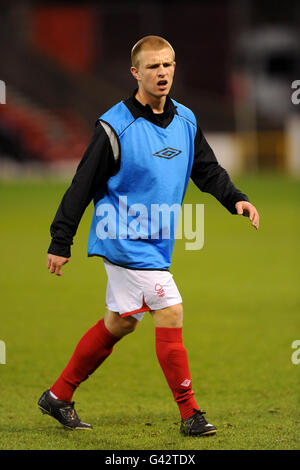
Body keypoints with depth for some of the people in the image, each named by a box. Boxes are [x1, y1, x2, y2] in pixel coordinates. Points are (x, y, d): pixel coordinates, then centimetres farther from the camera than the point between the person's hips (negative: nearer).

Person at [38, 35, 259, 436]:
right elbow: (83, 185, -10)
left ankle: (59, 396, 27)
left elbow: (208, 170, 14)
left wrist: (236, 198, -5)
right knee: (170, 313, -13)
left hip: (156, 244, 8)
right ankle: (190, 414, -7)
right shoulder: (115, 126, -13)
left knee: (119, 323, 14)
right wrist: (60, 242, -9)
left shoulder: (186, 120, 6)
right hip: (125, 239, -8)